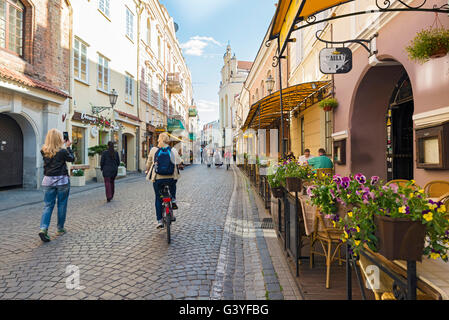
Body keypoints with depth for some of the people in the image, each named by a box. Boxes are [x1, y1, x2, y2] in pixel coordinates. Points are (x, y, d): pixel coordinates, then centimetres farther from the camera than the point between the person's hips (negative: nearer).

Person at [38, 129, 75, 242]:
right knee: (62, 205, 10)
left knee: (48, 205, 8)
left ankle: (43, 228, -8)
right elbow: (72, 159, 5)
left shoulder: (44, 151, 0)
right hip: (62, 180, -3)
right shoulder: (63, 151, -12)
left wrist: (64, 146, 14)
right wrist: (68, 147, 10)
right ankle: (60, 229, 20)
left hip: (48, 181, 3)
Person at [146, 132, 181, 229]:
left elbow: (149, 162, 10)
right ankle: (173, 200, 24)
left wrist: (147, 171, 29)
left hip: (157, 179, 0)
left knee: (158, 199, 15)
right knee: (173, 184, 37)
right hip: (171, 178, 0)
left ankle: (159, 221, 14)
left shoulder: (153, 150, -1)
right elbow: (179, 162, 8)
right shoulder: (173, 151, -2)